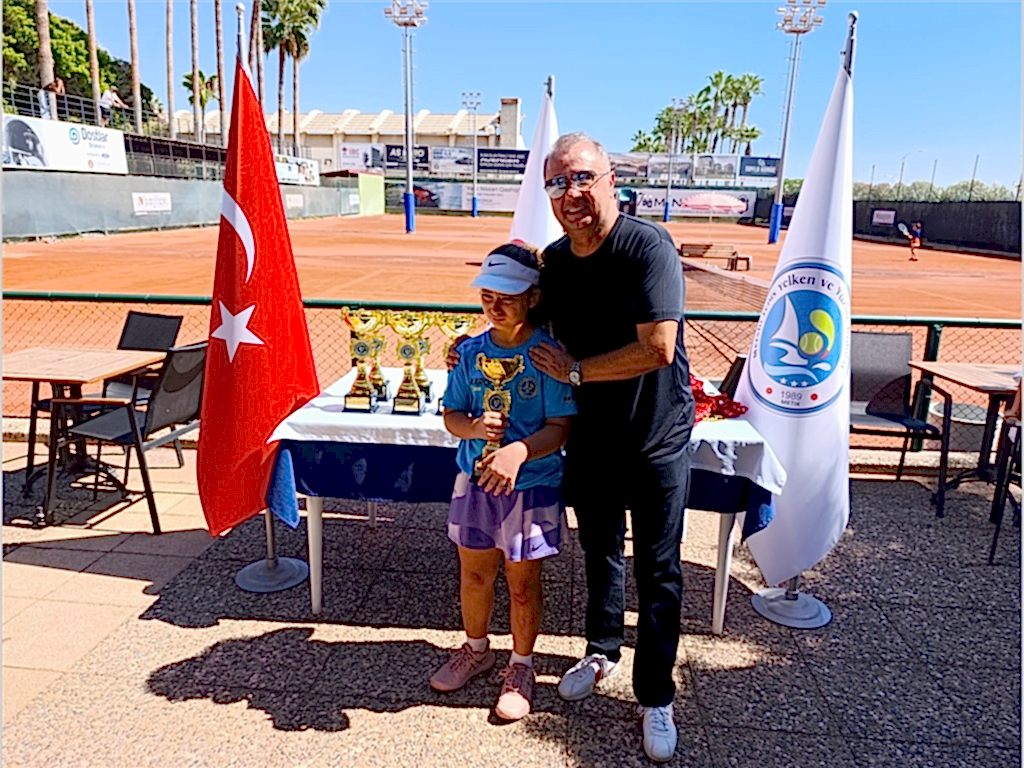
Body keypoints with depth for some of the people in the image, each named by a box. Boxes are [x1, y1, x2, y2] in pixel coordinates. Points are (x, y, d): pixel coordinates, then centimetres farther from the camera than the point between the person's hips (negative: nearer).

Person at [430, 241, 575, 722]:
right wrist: (474, 428, -20)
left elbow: (559, 427, -17)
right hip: (474, 478, 4)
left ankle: (521, 668, 34)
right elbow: (451, 415, 3)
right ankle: (476, 650, 44)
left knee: (522, 581, 11)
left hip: (531, 485, -4)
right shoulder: (471, 352, -2)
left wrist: (518, 451, -35)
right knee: (473, 572, 18)